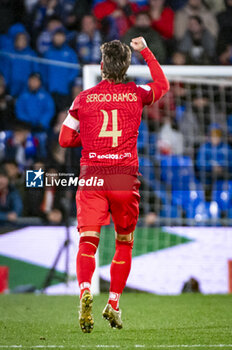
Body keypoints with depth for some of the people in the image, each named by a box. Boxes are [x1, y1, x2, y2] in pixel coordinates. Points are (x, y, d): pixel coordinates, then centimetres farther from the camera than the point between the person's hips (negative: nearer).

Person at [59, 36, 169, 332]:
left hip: (92, 175, -1)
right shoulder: (137, 95, 5)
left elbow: (65, 139, 7)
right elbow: (162, 85, 28)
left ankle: (85, 291, -32)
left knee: (88, 240, -7)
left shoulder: (84, 98, 3)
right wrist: (145, 51, 32)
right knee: (124, 243, 16)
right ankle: (113, 304, 15)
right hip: (125, 178, 1)